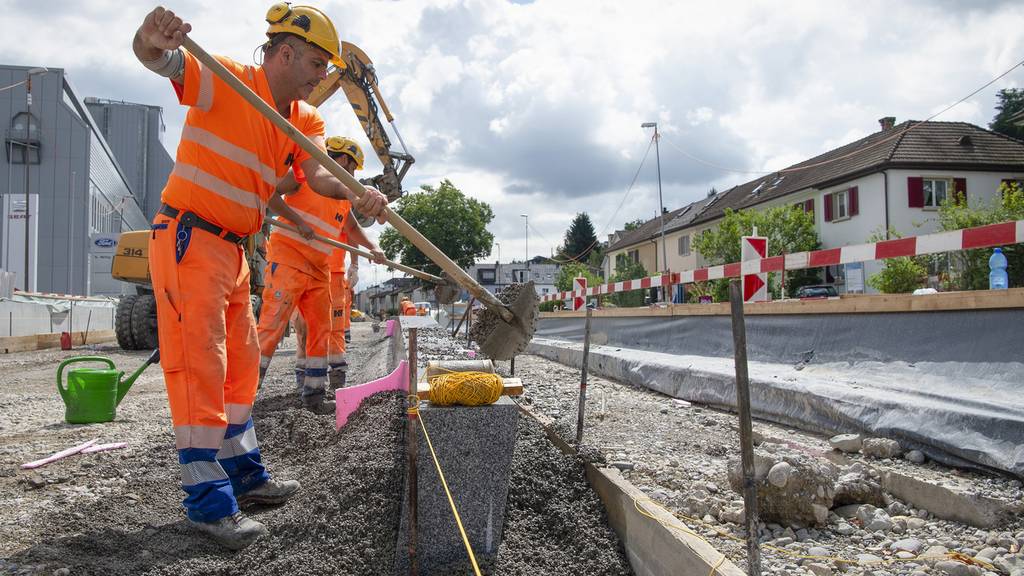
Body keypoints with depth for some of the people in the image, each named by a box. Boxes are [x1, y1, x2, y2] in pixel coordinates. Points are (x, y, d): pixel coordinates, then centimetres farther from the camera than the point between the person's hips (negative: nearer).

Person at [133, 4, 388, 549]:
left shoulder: (305, 119, 8)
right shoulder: (224, 79, -10)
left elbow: (318, 174, -9)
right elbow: (162, 62, -27)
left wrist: (356, 195, -31)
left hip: (232, 248, 9)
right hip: (188, 238, -8)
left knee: (241, 364, 14)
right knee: (200, 365, -8)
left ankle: (243, 474, 28)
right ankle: (208, 502, 0)